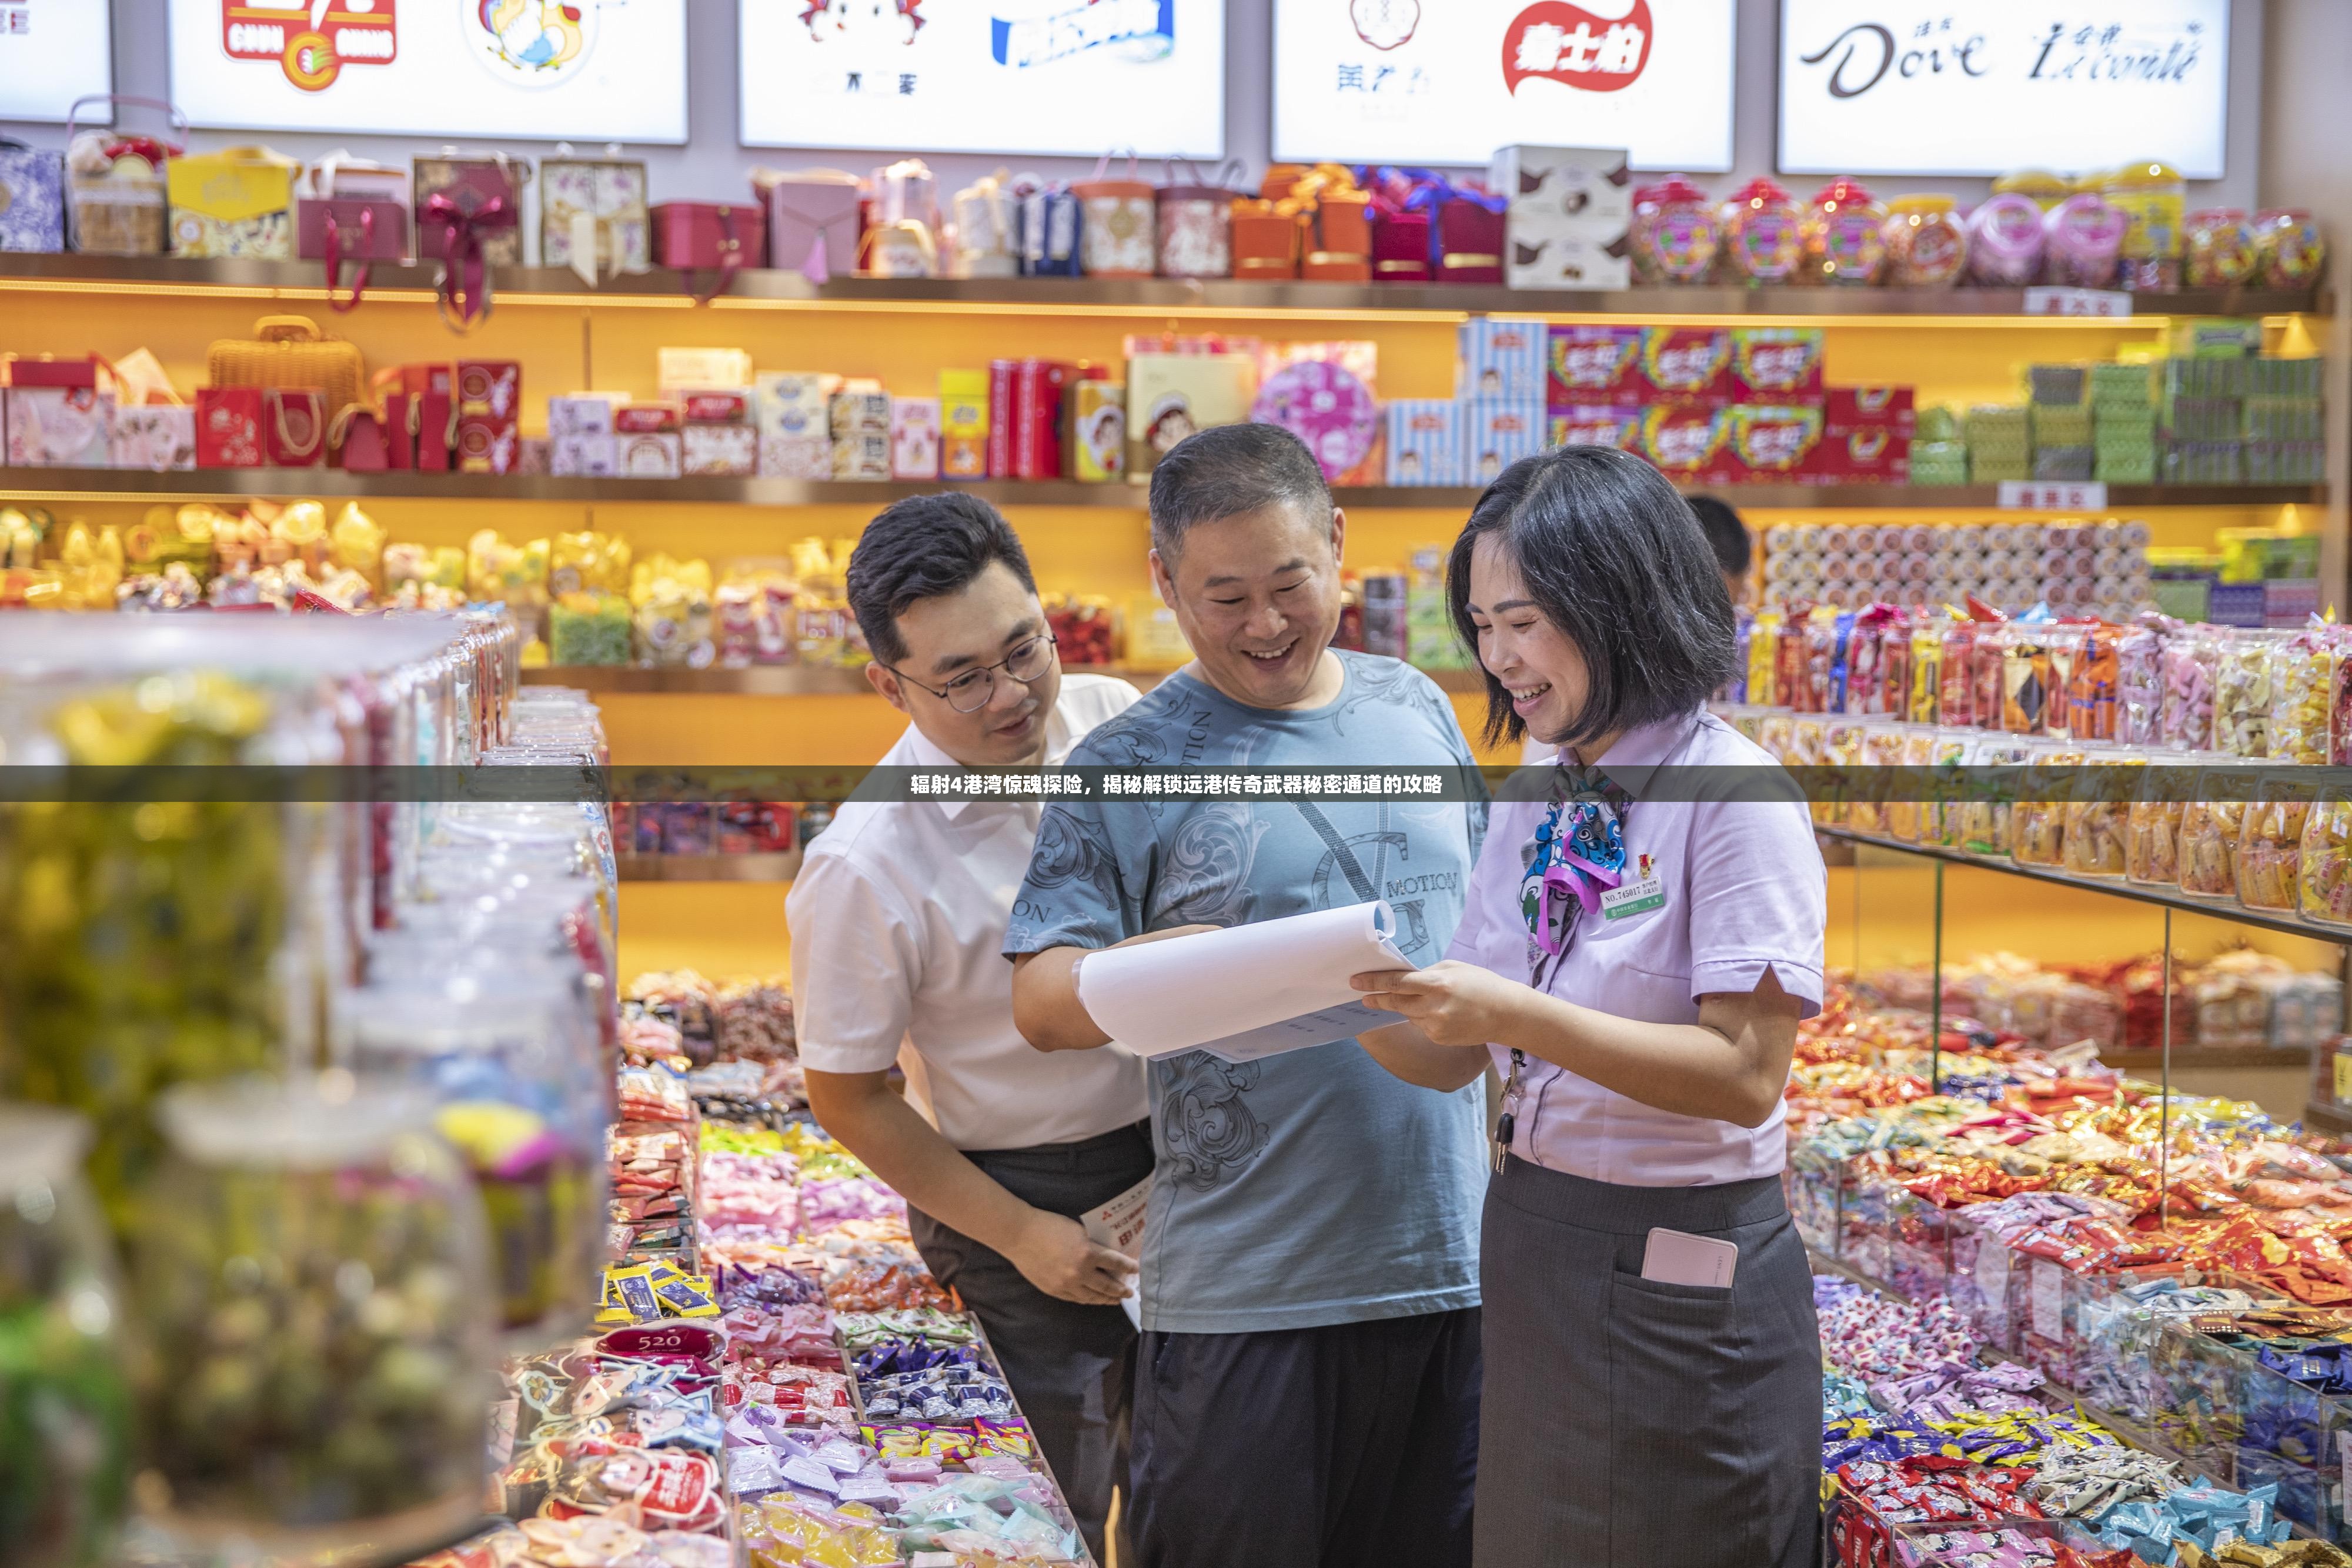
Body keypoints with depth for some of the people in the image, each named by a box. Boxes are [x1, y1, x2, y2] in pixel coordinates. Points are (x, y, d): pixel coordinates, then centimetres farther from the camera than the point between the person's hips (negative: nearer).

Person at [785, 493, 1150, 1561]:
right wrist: (1020, 1235, -13)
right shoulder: (864, 867, -25)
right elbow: (848, 1096, -13)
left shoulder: (1114, 718, -9)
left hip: (1177, 1146, 5)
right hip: (1026, 1194, -5)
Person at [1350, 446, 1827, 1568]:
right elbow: (1452, 1060, 8)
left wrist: (1515, 1015, -27)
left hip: (1679, 1272, -7)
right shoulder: (1535, 799, 8)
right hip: (1530, 1246, 7)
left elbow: (1746, 1073, -21)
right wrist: (1346, 995, -11)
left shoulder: (1730, 792, -13)